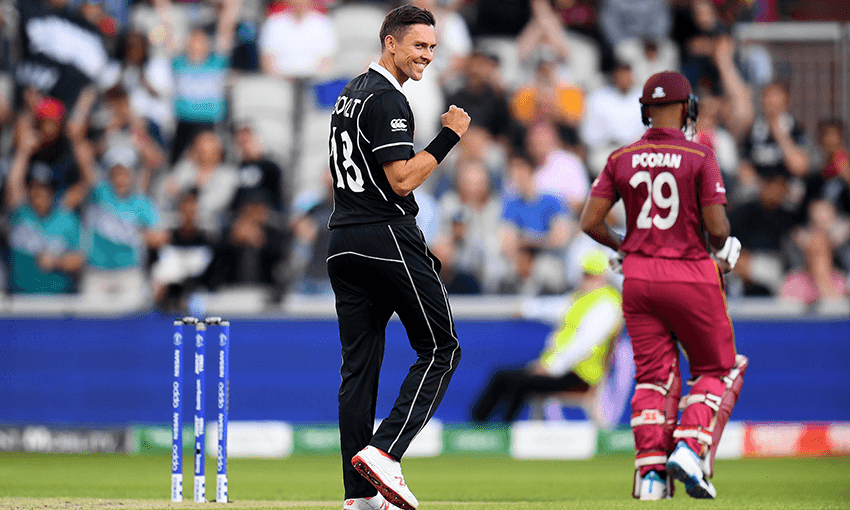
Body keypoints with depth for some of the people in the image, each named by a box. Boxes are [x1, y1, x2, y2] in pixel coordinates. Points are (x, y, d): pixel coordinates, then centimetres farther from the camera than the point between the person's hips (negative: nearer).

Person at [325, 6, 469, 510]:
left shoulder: (351, 93, 18)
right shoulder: (388, 100, -13)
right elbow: (402, 181, -20)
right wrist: (448, 137, -14)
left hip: (343, 242, 9)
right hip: (387, 237, -9)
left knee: (359, 364, 6)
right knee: (441, 349, -1)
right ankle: (383, 452, -15)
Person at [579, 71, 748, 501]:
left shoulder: (621, 159, 2)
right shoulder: (700, 158, -8)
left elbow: (590, 222, -1)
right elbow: (718, 228, -13)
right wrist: (721, 251, 10)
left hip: (639, 276, 4)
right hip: (692, 275, -3)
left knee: (654, 375, 10)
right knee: (718, 369, 12)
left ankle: (650, 471, 0)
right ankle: (691, 449, -8)